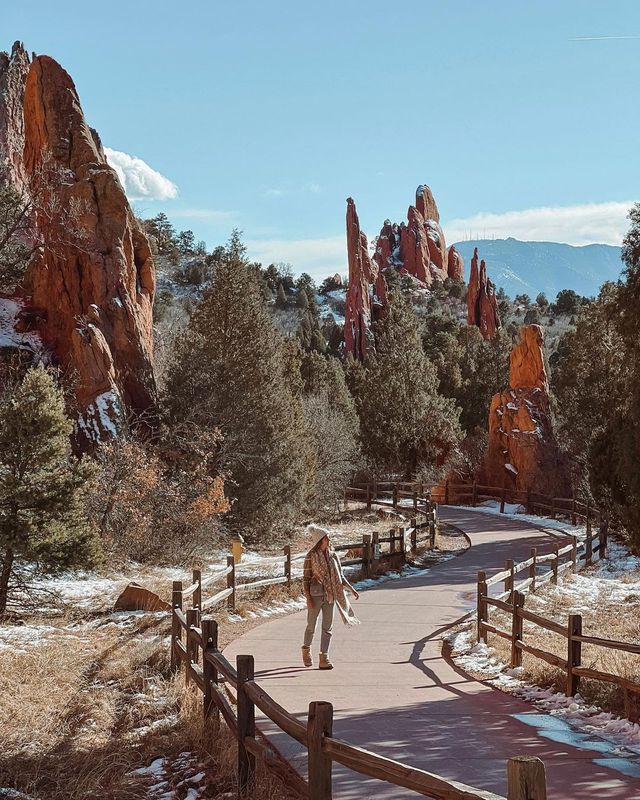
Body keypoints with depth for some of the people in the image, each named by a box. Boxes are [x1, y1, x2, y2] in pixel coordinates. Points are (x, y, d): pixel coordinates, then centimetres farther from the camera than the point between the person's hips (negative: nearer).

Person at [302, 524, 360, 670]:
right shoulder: (311, 556, -8)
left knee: (328, 627, 1)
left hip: (330, 595, 4)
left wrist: (351, 589, 5)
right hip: (316, 595, -4)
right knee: (311, 626, 7)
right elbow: (305, 579, -6)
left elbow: (340, 576, 14)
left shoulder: (332, 555, 6)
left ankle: (324, 658, 2)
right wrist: (308, 598, -14)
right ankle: (306, 649, 33)